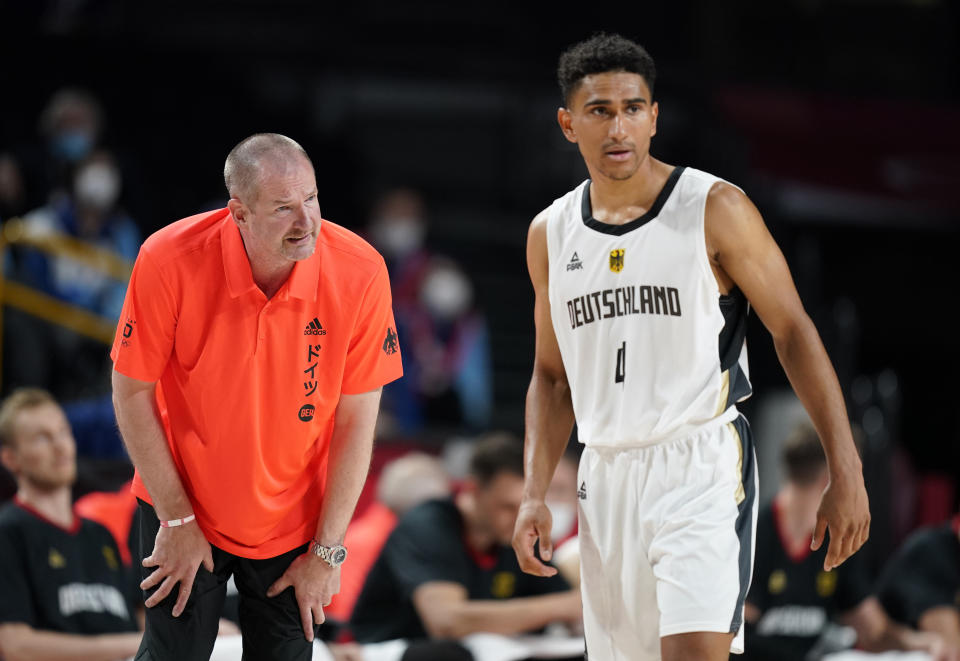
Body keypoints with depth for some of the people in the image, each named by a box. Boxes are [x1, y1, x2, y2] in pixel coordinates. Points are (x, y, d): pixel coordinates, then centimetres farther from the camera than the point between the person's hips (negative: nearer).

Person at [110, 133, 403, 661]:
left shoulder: (359, 274, -20)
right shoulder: (170, 261, -23)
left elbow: (356, 420, -10)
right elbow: (132, 391, -10)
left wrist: (328, 551, -7)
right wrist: (177, 519, -7)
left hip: (294, 520, 1)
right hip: (185, 504, -1)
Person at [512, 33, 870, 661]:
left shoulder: (715, 209, -5)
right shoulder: (551, 234, 9)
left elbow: (795, 333, -4)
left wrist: (846, 474, -9)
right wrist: (534, 494, 6)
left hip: (702, 469, -5)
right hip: (608, 477, 5)